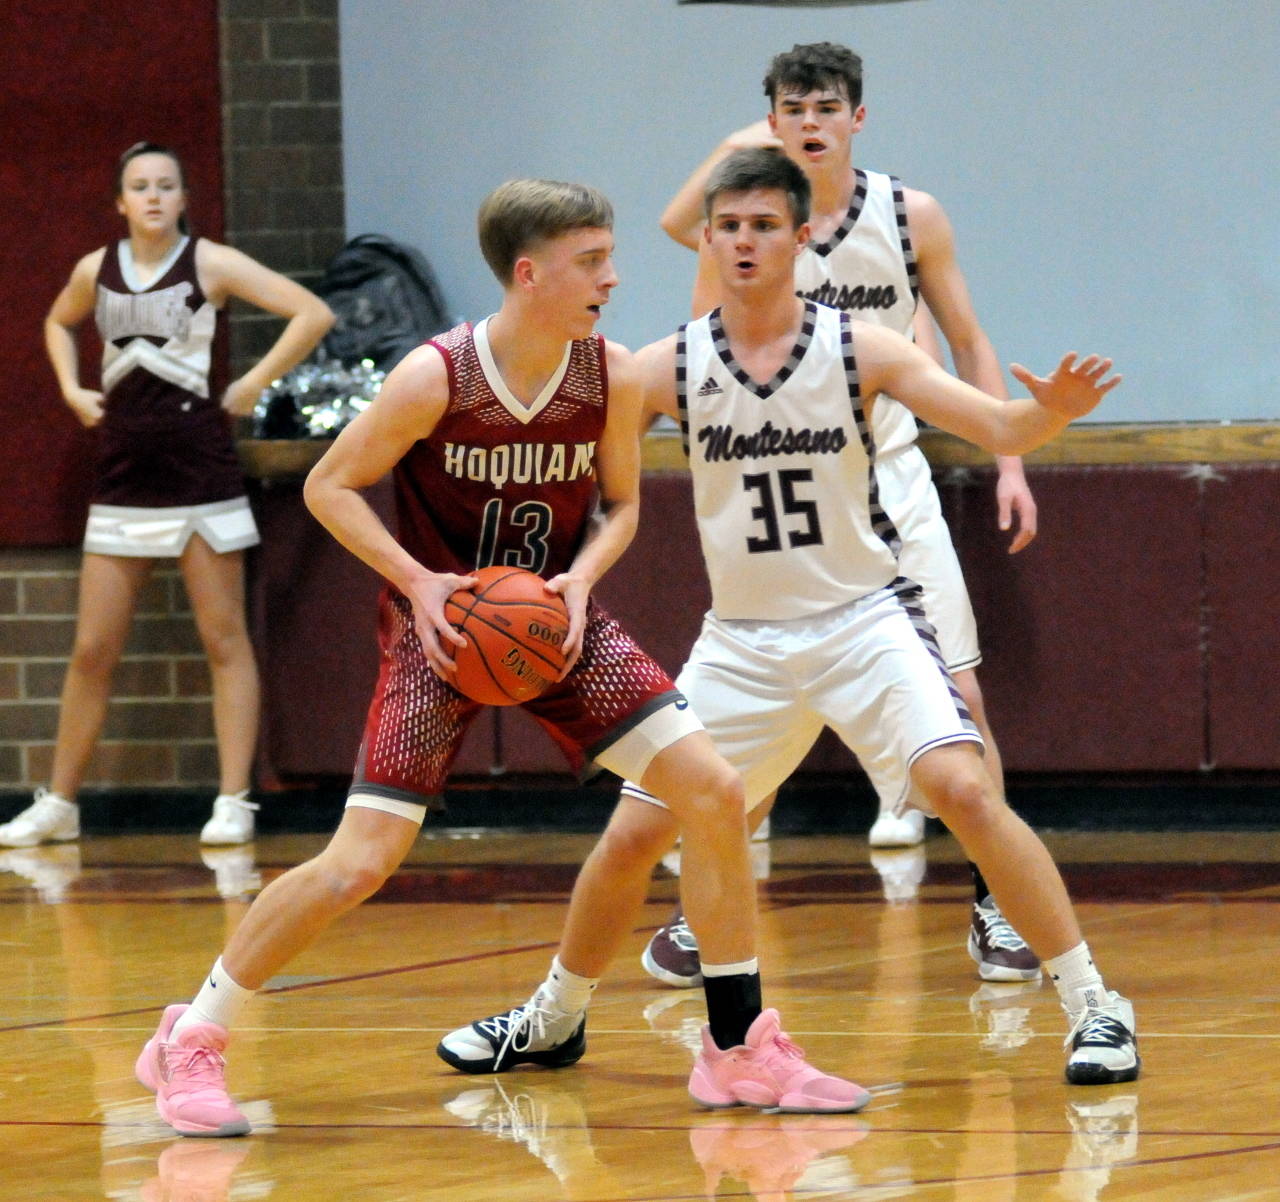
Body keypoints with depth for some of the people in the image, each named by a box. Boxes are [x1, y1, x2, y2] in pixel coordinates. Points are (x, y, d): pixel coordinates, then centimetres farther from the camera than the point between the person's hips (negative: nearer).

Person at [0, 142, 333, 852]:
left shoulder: (209, 263, -5)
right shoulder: (96, 271, 7)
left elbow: (313, 314, -10)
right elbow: (58, 324, 29)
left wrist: (254, 383, -11)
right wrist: (71, 388, 12)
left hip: (201, 473, -4)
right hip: (122, 482, 4)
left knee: (225, 642, 0)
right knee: (92, 651, 4)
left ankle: (232, 804, 2)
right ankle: (57, 805, 13)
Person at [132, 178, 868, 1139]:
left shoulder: (614, 378, -9)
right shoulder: (436, 378, -20)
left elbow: (620, 505, 6)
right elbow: (330, 487, -9)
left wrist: (580, 579, -14)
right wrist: (418, 581, -20)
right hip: (444, 630, -4)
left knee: (714, 791, -9)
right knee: (360, 863, -14)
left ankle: (741, 1050, 4)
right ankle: (190, 1042, 4)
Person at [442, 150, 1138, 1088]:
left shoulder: (860, 351, -9)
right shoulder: (672, 368, -4)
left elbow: (999, 429, -14)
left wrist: (1051, 412, -36)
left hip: (863, 617, -3)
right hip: (743, 641, 3)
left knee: (963, 788, -24)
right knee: (633, 835, 3)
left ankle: (1093, 1006, -14)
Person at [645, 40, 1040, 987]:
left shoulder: (912, 218, -2)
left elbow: (968, 343, 6)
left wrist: (1010, 463, 0)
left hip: (891, 481, 1)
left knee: (960, 699, -4)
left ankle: (993, 901, 7)